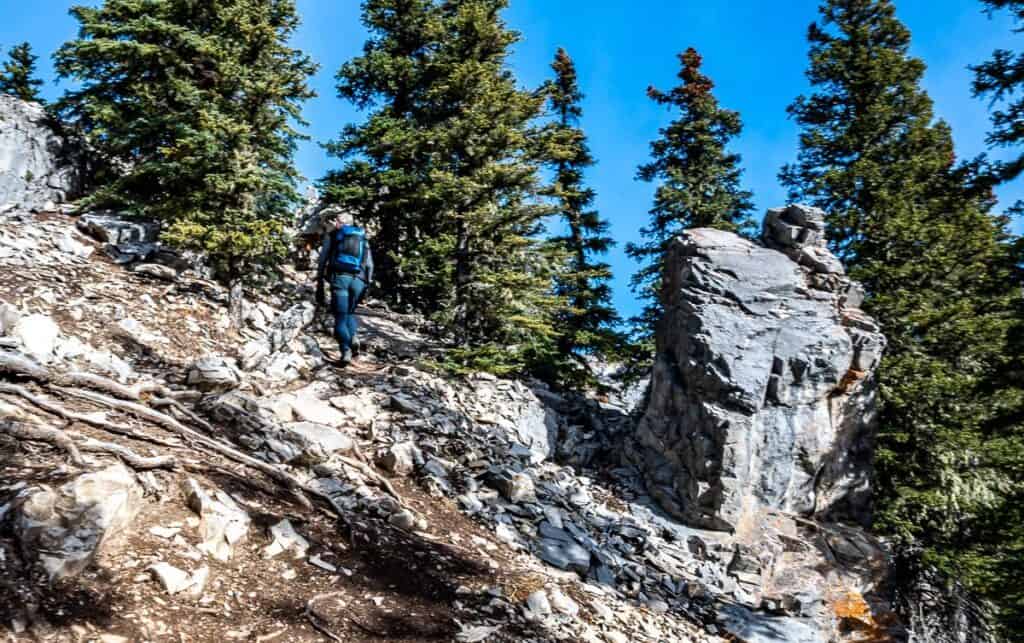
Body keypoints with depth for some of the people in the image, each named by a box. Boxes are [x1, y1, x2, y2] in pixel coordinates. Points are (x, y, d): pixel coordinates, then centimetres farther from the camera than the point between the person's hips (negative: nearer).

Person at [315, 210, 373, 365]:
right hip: (358, 279, 2)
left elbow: (322, 259, 9)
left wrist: (319, 282, 11)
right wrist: (367, 283, 15)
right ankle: (353, 336, -7)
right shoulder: (363, 237, 22)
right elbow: (370, 264, 15)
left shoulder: (331, 235, 16)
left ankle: (346, 349, -18)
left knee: (340, 316, 1)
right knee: (350, 312, 21)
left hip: (339, 277, -2)